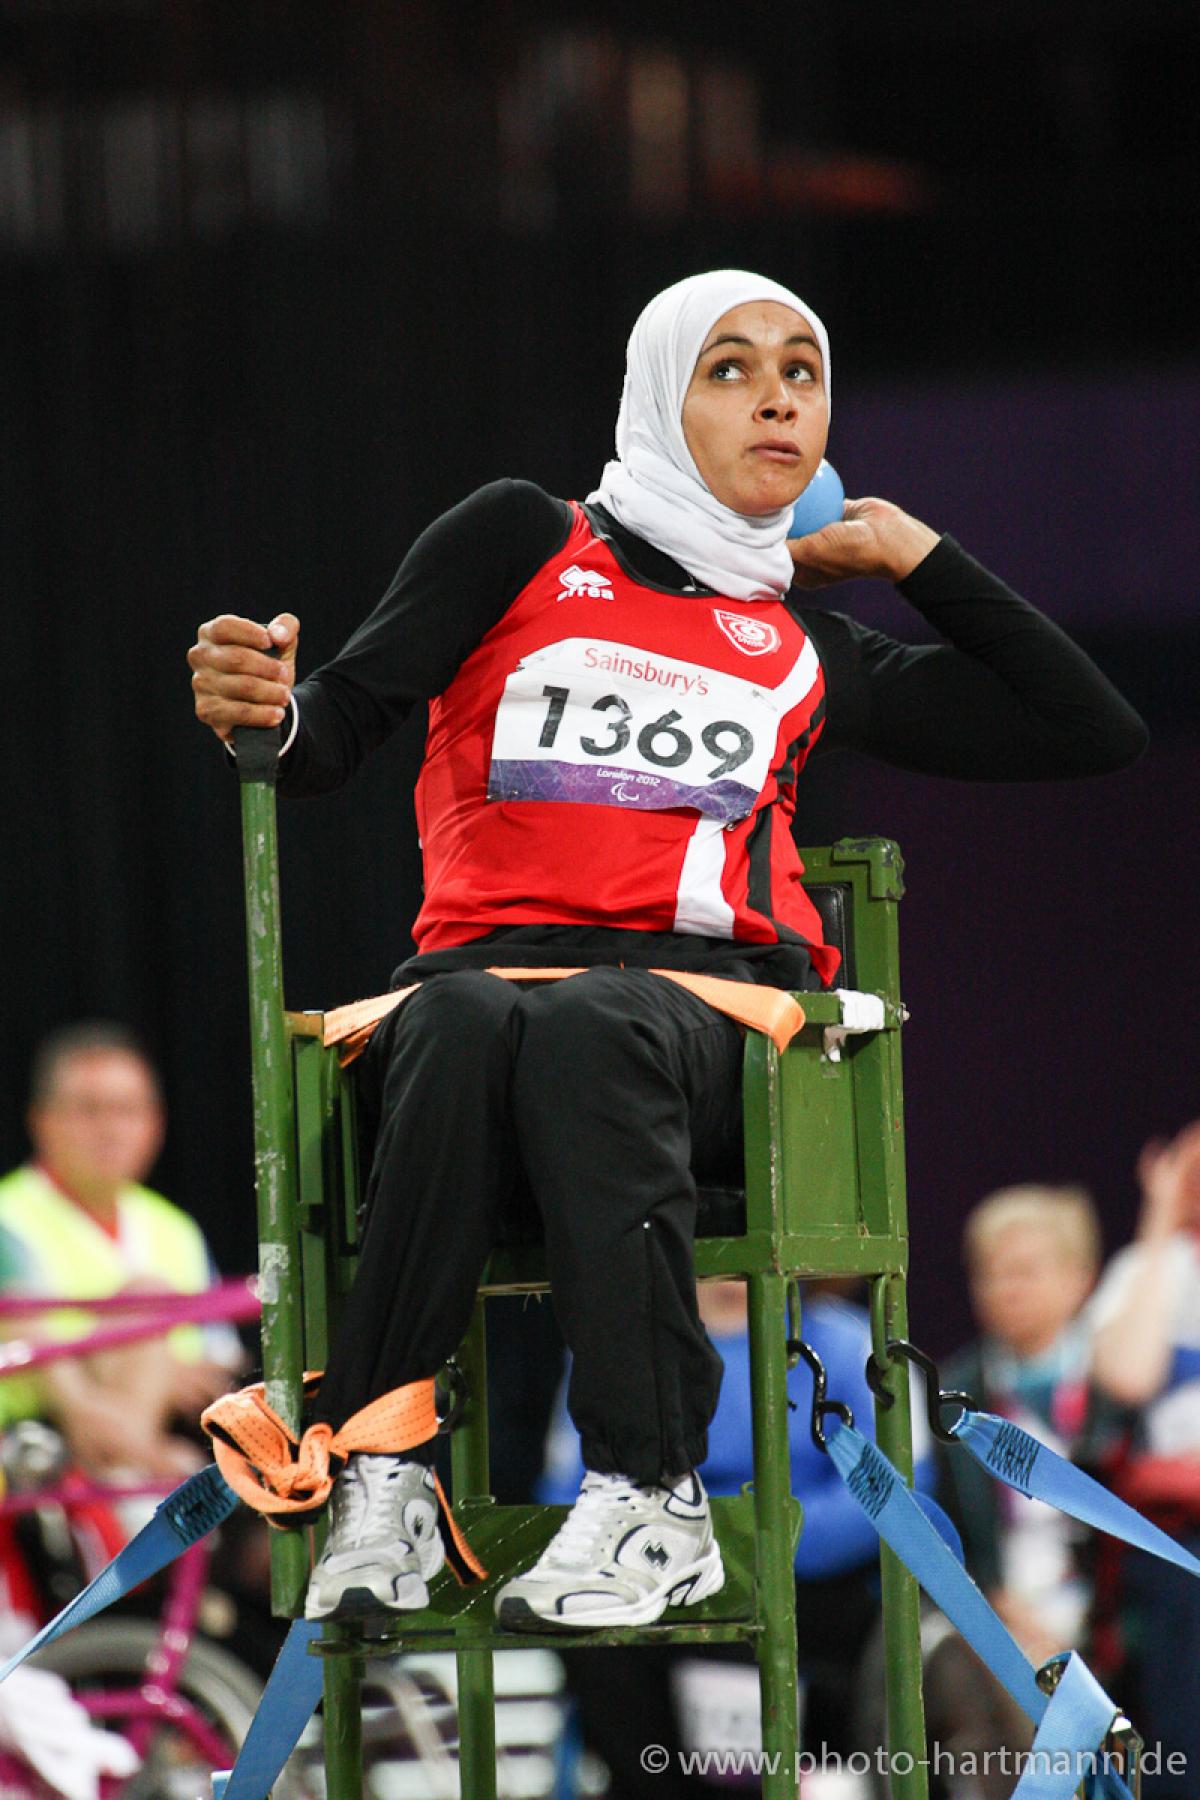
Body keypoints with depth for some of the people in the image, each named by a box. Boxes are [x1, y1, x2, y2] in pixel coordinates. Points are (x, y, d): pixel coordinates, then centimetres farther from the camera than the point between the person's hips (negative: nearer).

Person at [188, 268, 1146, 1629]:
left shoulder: (813, 658, 26)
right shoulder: (523, 544, 20)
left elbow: (1097, 734, 31)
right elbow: (337, 734, 8)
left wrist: (916, 558, 27)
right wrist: (265, 711, -17)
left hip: (713, 995, 1)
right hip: (489, 963, 0)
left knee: (586, 1027, -38)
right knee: (465, 1025, -40)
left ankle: (648, 1501, -45)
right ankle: (380, 1471, -44)